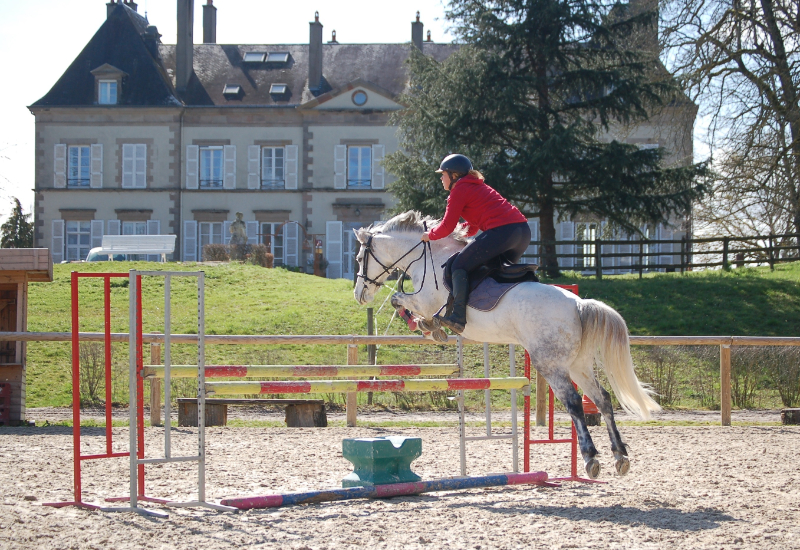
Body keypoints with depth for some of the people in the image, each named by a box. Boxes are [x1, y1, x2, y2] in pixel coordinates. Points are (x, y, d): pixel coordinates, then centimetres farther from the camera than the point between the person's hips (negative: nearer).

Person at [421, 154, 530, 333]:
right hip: (524, 231, 9)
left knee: (460, 265, -4)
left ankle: (458, 317, -14)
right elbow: (472, 228, 37)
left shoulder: (459, 190, 5)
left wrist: (430, 235, 18)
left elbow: (447, 227, 2)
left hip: (501, 231, -9)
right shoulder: (477, 186, 33)